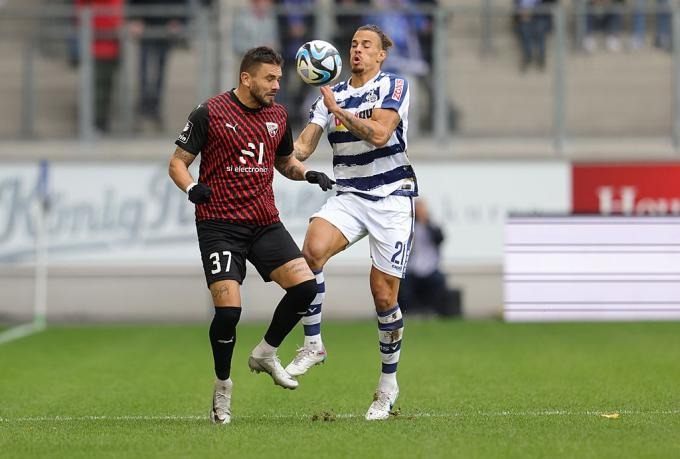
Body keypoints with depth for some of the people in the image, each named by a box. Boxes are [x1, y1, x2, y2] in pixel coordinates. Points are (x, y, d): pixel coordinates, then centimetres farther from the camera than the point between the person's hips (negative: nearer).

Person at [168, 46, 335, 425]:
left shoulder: (278, 116, 9)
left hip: (266, 223, 5)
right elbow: (178, 162, -2)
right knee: (228, 308, -15)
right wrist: (191, 187, -23)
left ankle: (266, 354, 12)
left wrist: (308, 174, 4)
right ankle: (223, 387, 7)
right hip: (220, 225, -5)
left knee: (305, 285, -11)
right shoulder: (210, 113, -7)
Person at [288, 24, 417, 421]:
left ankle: (389, 383, 15)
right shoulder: (332, 96, 10)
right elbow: (302, 148, 4)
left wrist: (337, 109, -17)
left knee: (384, 295, -2)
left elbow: (379, 134, -20)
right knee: (313, 249, -28)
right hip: (348, 197, 3)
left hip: (392, 199, -3)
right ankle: (313, 345, -18)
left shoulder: (394, 86, -4)